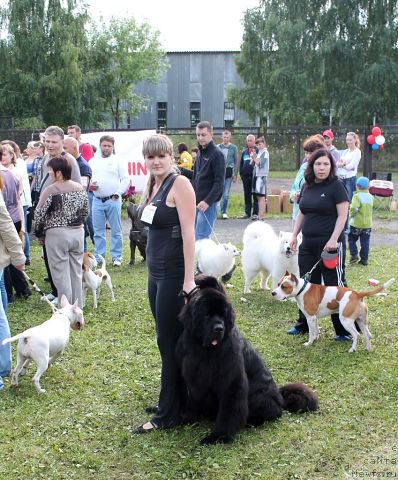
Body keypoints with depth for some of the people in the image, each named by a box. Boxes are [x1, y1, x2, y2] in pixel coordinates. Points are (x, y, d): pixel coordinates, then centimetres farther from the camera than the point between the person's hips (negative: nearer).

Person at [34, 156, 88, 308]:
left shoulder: (50, 190, -13)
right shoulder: (80, 188, 5)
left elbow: (39, 214, -12)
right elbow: (85, 212, 14)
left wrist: (39, 234, 2)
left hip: (57, 234, -6)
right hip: (78, 233, 6)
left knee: (61, 274, 2)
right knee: (76, 271, 14)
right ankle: (78, 306, 20)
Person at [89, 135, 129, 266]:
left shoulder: (118, 161, 2)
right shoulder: (93, 161, 13)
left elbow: (125, 179, -2)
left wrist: (117, 194, -10)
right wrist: (89, 184, -5)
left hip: (113, 200, -3)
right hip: (97, 200, 3)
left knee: (116, 231, 1)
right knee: (98, 231, 8)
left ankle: (116, 257, 8)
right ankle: (98, 257, 16)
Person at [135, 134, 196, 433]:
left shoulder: (180, 184, -12)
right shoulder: (153, 185, 12)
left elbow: (189, 232, -18)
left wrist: (189, 280, -22)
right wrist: (153, 270, 17)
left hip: (174, 272, -8)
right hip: (155, 271, 8)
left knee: (170, 341, -2)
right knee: (166, 339, 14)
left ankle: (168, 414, 7)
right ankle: (178, 399, 28)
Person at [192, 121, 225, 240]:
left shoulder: (217, 154, -10)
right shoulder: (200, 153, 15)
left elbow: (219, 182, -16)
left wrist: (208, 201, -22)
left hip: (208, 203, -8)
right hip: (196, 202, 8)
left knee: (201, 238, -10)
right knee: (192, 236, 10)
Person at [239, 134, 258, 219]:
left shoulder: (257, 151, 1)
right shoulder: (244, 151, 15)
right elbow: (241, 163, 18)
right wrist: (241, 173, 12)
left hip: (254, 176, -5)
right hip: (245, 176, 5)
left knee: (255, 195, -3)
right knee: (247, 195, 10)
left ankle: (255, 213, 0)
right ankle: (247, 213, 16)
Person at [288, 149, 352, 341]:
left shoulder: (336, 186, -8)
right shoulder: (307, 187, 11)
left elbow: (342, 215, -12)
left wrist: (333, 240, -20)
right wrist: (294, 235, 12)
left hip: (329, 244, -6)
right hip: (308, 244, 7)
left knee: (334, 286, -3)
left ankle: (344, 329, 6)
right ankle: (304, 324, 25)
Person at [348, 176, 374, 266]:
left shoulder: (357, 196, -15)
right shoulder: (371, 197, 5)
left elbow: (354, 208, -27)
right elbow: (371, 210, 13)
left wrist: (351, 215, -11)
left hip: (356, 224, -5)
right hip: (368, 224, 5)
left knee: (351, 239, 12)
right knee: (365, 242, 10)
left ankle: (354, 255, 1)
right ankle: (364, 259, 12)